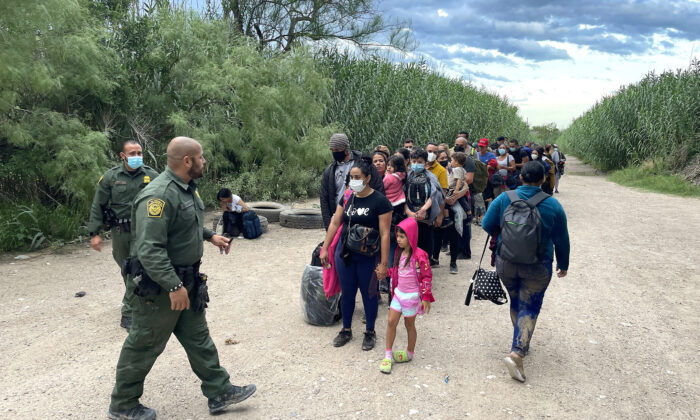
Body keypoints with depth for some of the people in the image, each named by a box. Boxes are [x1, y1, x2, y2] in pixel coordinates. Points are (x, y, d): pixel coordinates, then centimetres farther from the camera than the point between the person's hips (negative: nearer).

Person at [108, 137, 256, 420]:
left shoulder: (187, 188, 6)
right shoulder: (160, 195, -26)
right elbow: (149, 248, -31)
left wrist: (209, 236, 21)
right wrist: (173, 286, -31)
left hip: (186, 279, 9)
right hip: (160, 285, -9)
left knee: (198, 337, 16)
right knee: (145, 345, 7)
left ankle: (219, 392, 27)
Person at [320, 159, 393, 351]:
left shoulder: (380, 201, -13)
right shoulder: (346, 198, 4)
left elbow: (385, 234, -15)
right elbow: (334, 223, 9)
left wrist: (384, 263, -17)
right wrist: (325, 248, 7)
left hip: (368, 257, -4)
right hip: (345, 253, 5)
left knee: (368, 293, 10)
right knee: (346, 292, 14)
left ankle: (370, 333, 27)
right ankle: (346, 330, 31)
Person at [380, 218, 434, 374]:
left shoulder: (419, 255, -19)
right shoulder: (399, 252, 3)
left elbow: (427, 277, -15)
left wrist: (426, 297, -15)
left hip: (412, 295, -6)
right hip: (399, 292, 6)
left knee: (409, 324, 10)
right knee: (391, 321, 2)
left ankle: (409, 353, 31)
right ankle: (388, 355, 12)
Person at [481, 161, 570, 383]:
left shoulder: (504, 199, -8)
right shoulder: (553, 205, -8)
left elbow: (487, 226, -3)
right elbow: (562, 240, 0)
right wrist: (563, 265, 14)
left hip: (506, 264, 2)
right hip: (537, 268, -2)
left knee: (516, 302, 22)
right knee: (529, 307, 5)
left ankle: (522, 343, 38)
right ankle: (517, 352, -10)